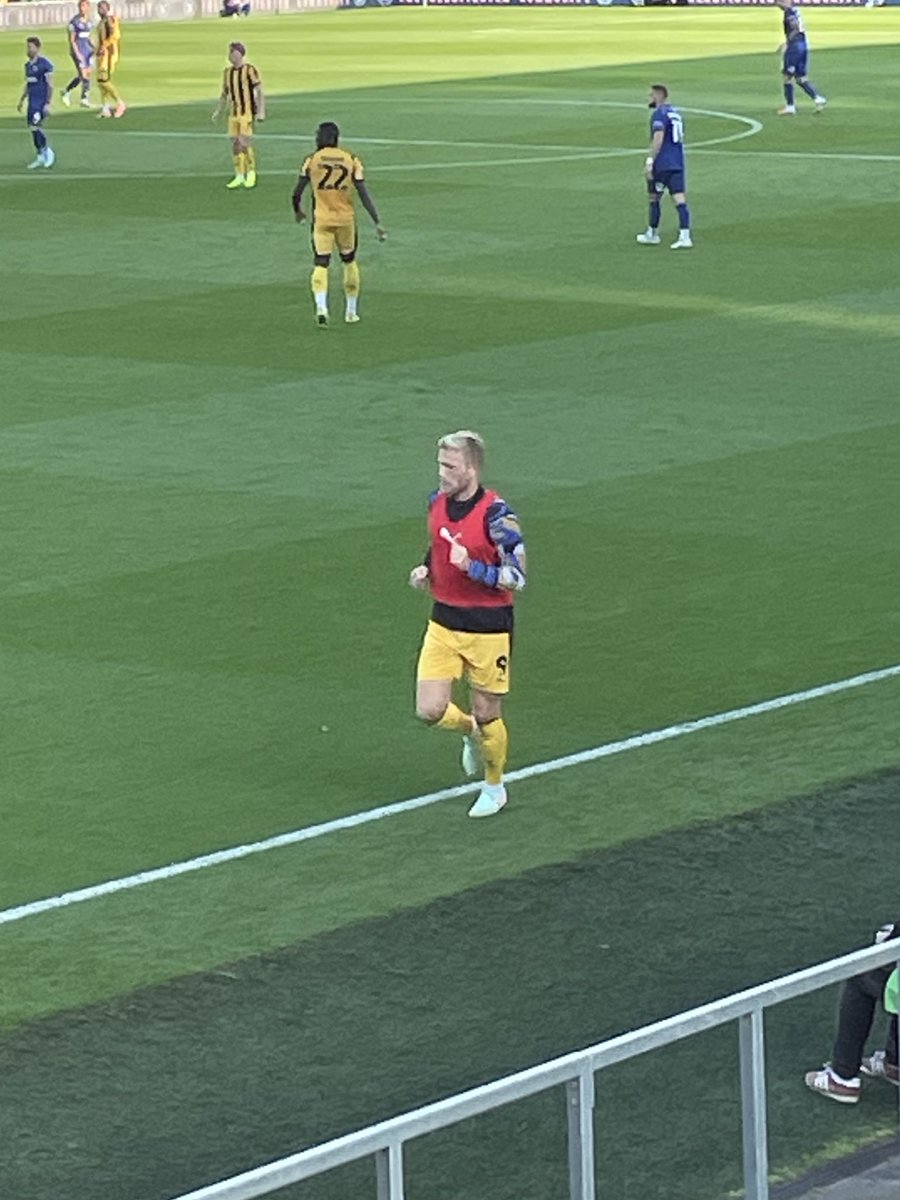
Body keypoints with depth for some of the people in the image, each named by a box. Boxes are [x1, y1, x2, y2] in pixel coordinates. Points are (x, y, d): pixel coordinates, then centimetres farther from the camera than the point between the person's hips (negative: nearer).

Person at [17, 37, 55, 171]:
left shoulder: (45, 64, -11)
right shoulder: (28, 64, 13)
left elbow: (50, 85, -12)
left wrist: (48, 103, -17)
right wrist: (21, 100, 22)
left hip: (41, 102, -8)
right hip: (32, 102, 8)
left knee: (35, 126, -16)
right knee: (33, 128, 7)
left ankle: (48, 153, -1)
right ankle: (41, 158, 16)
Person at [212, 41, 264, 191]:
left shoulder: (249, 70, -9)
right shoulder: (228, 72, 11)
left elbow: (259, 91, -9)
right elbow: (224, 93, 22)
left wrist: (261, 111, -15)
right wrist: (218, 111, 17)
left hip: (247, 112, -6)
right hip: (234, 112, 6)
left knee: (244, 143, -11)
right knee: (235, 144, 5)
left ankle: (251, 173, 6)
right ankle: (239, 177, 13)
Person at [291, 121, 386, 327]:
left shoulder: (312, 160, -3)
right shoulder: (351, 160, 0)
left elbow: (297, 193, 1)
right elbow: (364, 195, -5)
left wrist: (298, 211, 22)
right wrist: (377, 222, -3)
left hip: (322, 219, -2)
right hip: (346, 219, 2)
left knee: (320, 265, 0)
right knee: (349, 262, 19)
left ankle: (321, 307, -22)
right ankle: (351, 312, 24)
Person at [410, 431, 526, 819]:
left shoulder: (496, 515, -19)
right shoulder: (437, 503, 1)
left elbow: (516, 578, -18)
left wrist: (472, 568, -30)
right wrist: (425, 570, 0)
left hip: (487, 627, -5)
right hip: (444, 622, 5)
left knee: (487, 715, 6)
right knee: (430, 711, -4)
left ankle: (494, 787, 31)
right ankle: (471, 731, 31)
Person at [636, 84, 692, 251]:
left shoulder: (659, 114, -11)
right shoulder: (675, 112, 16)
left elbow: (658, 139, -22)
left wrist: (649, 161, -23)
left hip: (662, 165, -7)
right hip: (678, 163, 7)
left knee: (654, 198, 11)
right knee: (680, 199, -2)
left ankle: (652, 234, 23)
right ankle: (685, 236, -12)